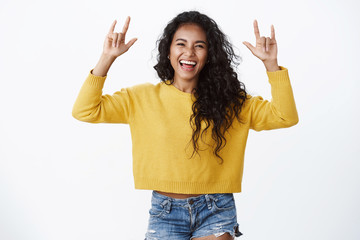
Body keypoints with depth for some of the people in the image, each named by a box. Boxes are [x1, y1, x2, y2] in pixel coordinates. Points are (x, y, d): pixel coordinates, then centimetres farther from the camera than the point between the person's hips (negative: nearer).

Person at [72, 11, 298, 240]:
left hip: (216, 212, 0)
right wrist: (107, 58, -11)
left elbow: (285, 117, -4)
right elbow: (85, 111, -4)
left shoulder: (230, 102, 2)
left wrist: (270, 63, -13)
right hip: (165, 212, 1)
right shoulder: (142, 98, 2)